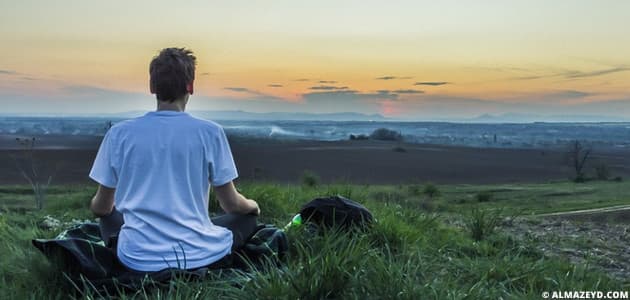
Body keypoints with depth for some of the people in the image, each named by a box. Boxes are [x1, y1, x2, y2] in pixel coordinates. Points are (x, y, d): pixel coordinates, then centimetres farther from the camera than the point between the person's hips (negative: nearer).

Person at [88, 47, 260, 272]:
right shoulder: (210, 133, -9)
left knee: (109, 217, 33)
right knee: (248, 217, 24)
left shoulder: (119, 133, -4)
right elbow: (231, 204, -1)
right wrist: (253, 205, 23)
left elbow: (101, 207, 7)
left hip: (139, 259, 2)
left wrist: (96, 206, 33)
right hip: (198, 255, -2)